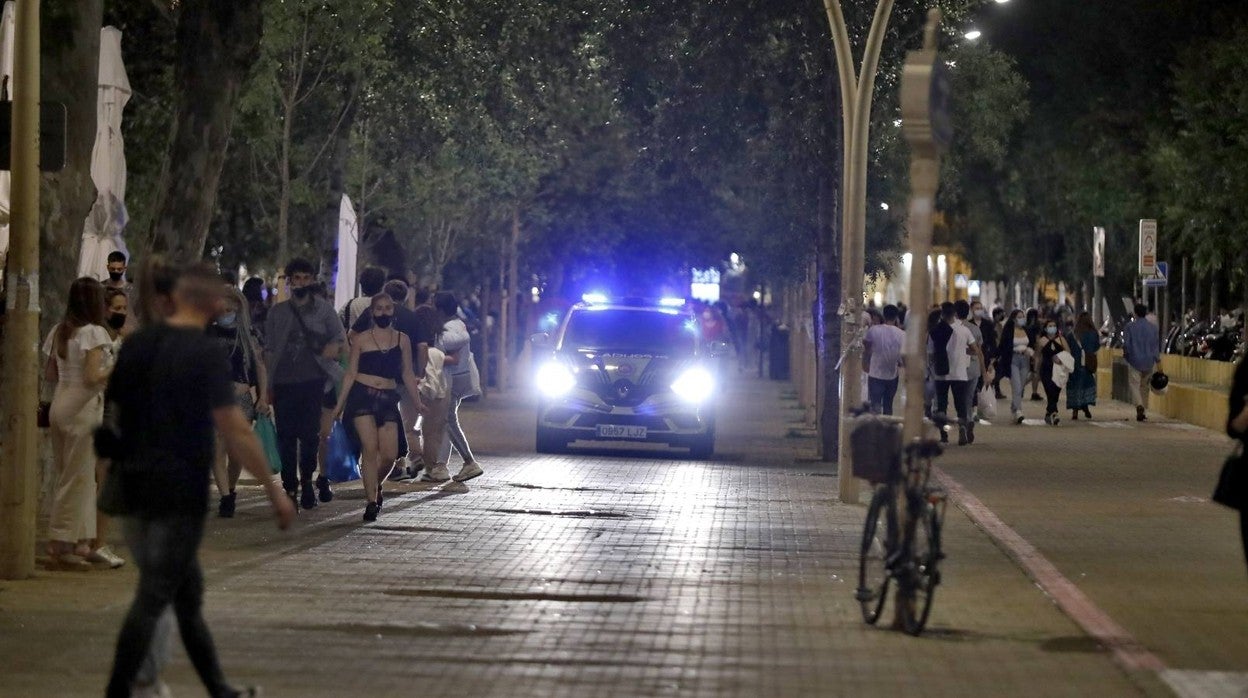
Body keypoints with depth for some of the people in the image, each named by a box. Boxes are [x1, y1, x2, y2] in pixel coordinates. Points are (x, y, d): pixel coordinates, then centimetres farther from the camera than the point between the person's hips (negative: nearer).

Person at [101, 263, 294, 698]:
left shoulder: (136, 345, 8)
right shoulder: (206, 355, -12)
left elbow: (111, 410, 12)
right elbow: (235, 431, -16)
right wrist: (273, 491, -10)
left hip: (134, 487, 7)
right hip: (179, 494, -7)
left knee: (188, 592, 16)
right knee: (152, 600, -5)